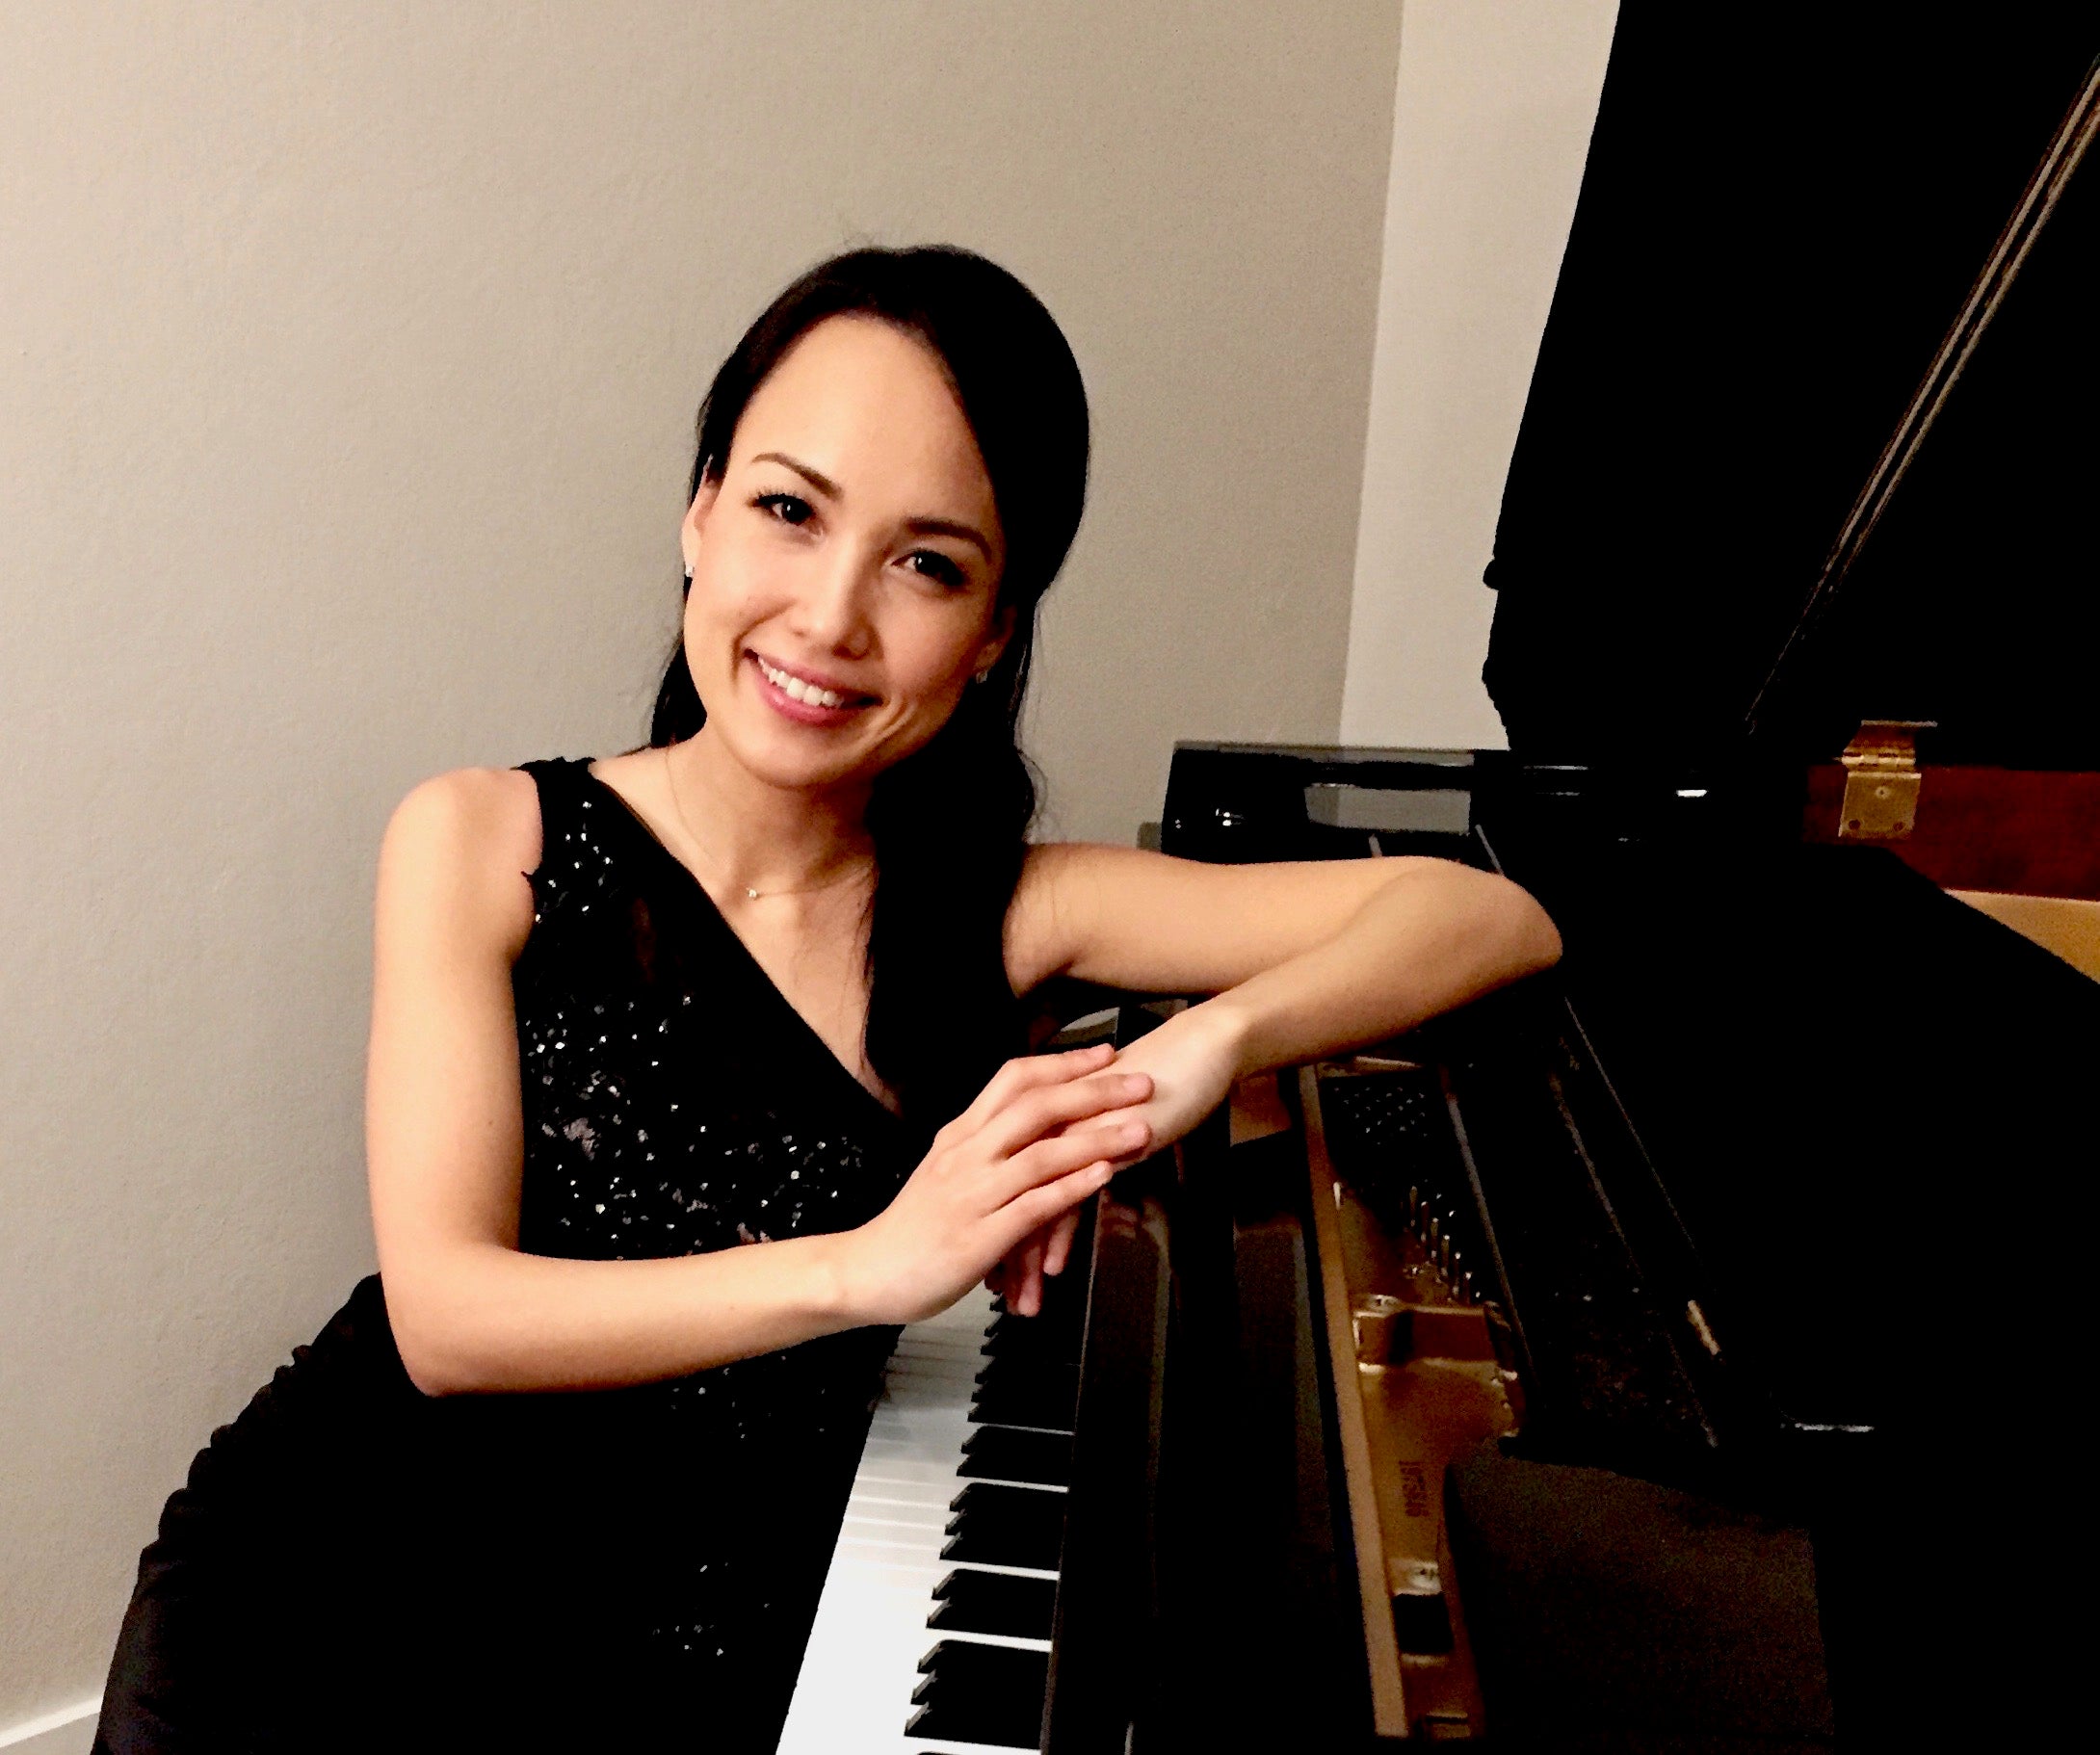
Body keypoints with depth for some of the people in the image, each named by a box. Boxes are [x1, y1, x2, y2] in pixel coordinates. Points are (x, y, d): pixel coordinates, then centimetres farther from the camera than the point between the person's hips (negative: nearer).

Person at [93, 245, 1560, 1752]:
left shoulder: (991, 910, -3)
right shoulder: (483, 842, -5)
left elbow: (1492, 918, -6)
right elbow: (446, 1316, -15)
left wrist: (1208, 1043, -25)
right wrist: (871, 1265, -29)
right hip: (338, 1592, 0)